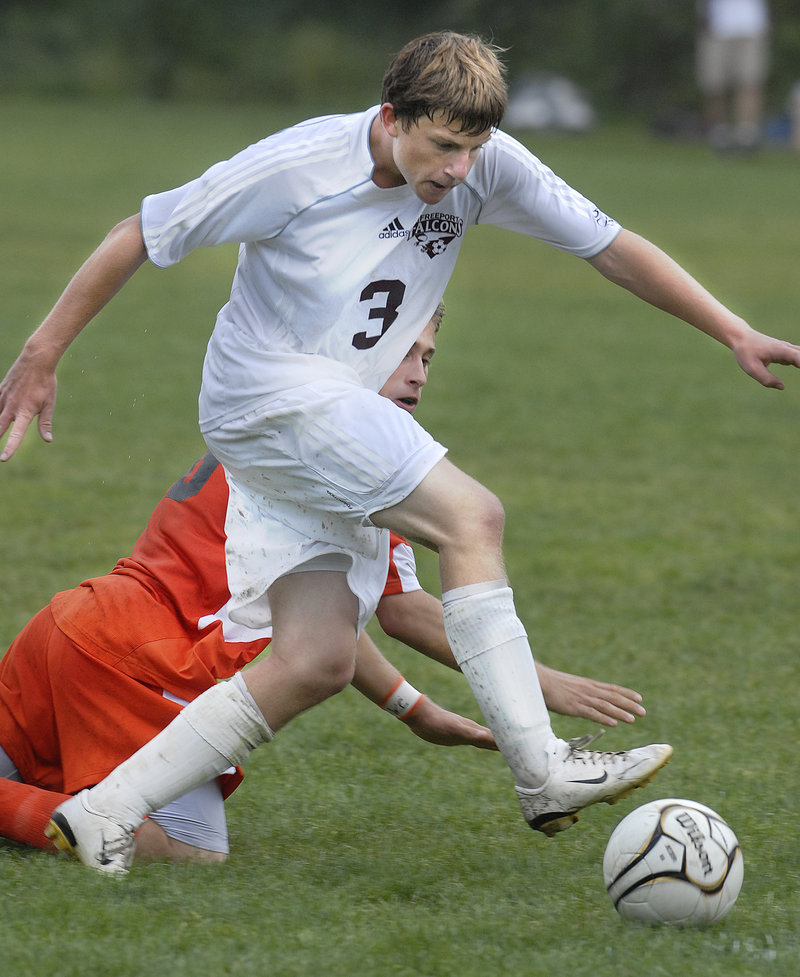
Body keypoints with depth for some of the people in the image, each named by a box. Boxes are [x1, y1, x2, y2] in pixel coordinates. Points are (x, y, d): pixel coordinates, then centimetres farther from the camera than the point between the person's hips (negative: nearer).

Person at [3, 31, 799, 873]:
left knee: (317, 662, -4)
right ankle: (541, 772, -24)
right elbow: (143, 235, -8)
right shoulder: (296, 168, -17)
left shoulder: (486, 166, -3)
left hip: (337, 423, 7)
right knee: (471, 516, -21)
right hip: (265, 393, -7)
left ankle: (104, 811, -1)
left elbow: (610, 246, 4)